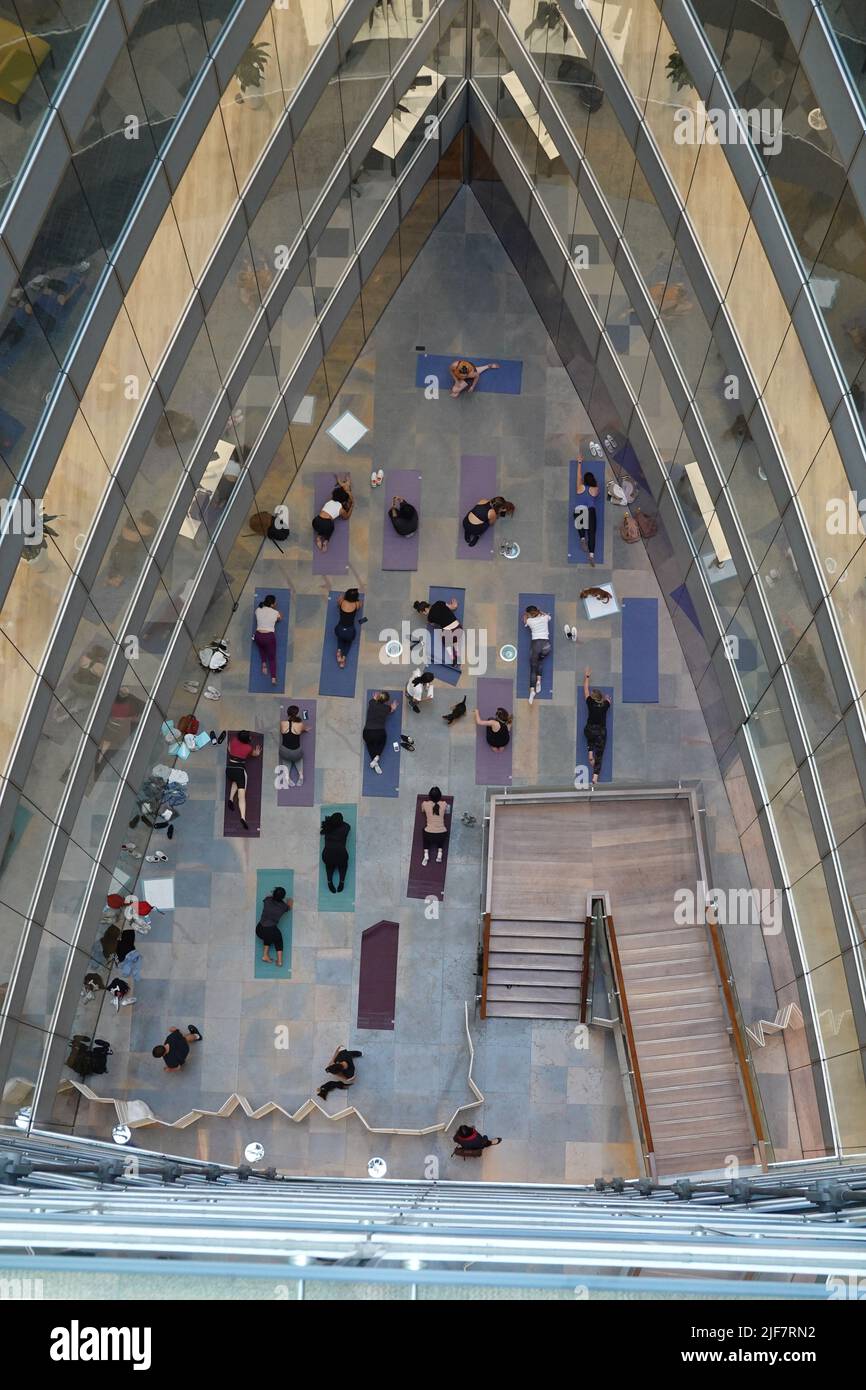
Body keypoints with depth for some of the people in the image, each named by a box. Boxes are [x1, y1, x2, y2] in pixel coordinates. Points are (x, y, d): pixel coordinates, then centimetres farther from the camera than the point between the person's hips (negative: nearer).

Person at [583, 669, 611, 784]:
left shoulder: (590, 703, -3)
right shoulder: (605, 705, 1)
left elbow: (586, 689, 9)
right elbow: (608, 700, 27)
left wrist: (586, 677, 21)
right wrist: (607, 698, 50)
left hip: (589, 730, -1)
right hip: (601, 731, 1)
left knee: (590, 740, 38)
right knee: (599, 756, 4)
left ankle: (590, 753, 10)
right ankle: (595, 777, -7)